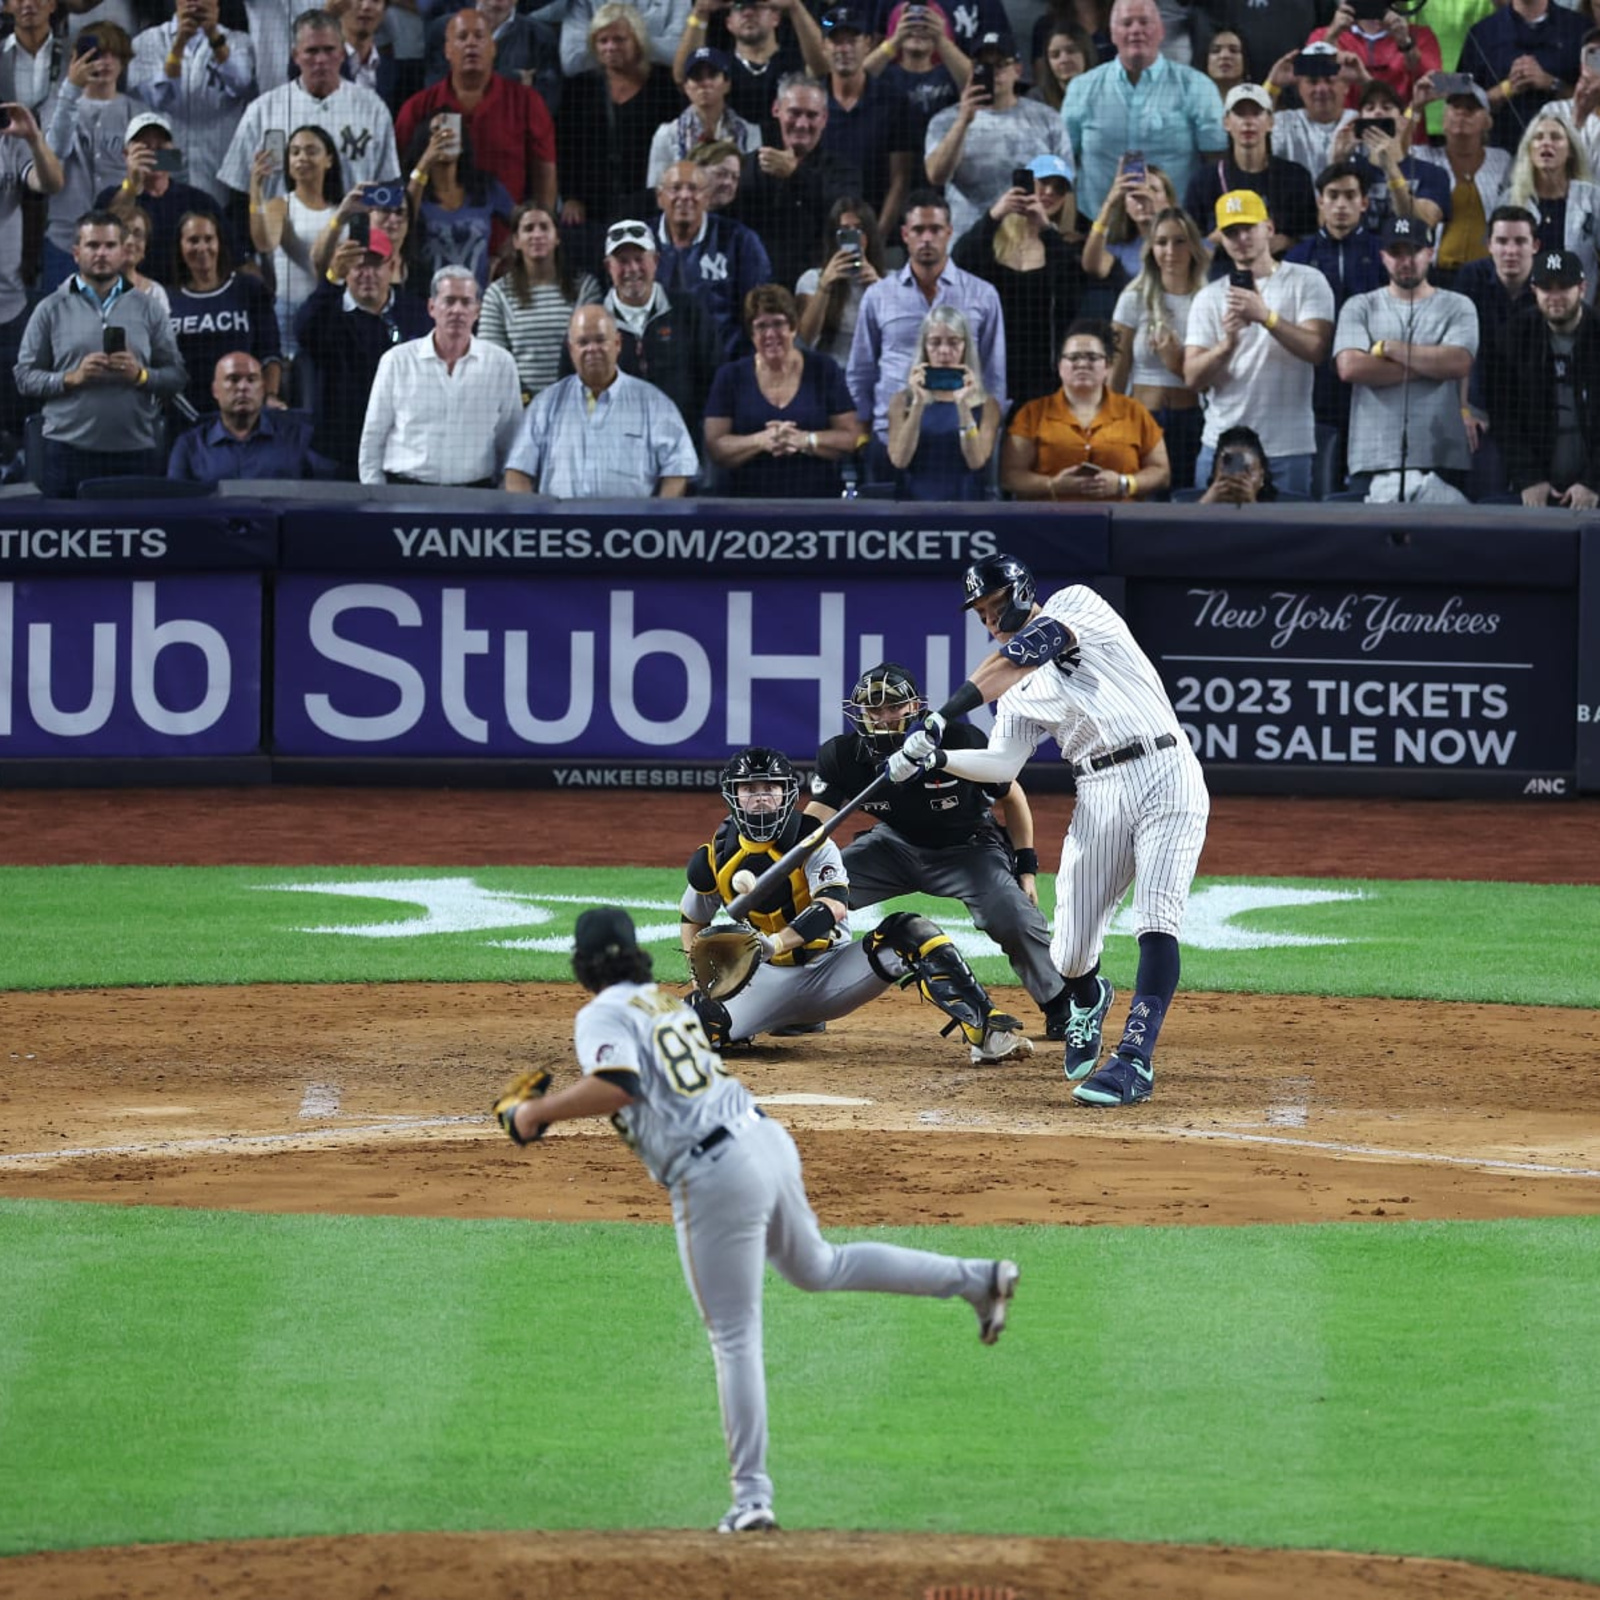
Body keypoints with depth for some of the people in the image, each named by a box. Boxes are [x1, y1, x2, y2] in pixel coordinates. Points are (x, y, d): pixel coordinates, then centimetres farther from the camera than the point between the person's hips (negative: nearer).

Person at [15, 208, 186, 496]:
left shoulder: (147, 310, 10)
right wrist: (72, 378, -13)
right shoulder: (51, 310, 7)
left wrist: (141, 375, -11)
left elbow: (176, 376, 8)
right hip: (70, 452, -1)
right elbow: (25, 378, 3)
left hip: (137, 452, 1)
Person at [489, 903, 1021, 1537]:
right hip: (767, 1139, 7)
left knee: (735, 1340, -2)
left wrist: (538, 1111, -14)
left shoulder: (603, 1016, -6)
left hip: (712, 1177, -7)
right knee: (817, 1266, 31)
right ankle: (976, 1279, 32)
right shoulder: (669, 1001, 18)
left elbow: (613, 1087, -24)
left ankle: (752, 1497, -1)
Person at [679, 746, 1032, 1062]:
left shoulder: (811, 842, -11)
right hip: (770, 979, 2)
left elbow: (834, 907, -28)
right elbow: (693, 920, 15)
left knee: (910, 933, -28)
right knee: (700, 1018, -28)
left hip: (831, 971, -2)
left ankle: (983, 1028, -33)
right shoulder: (713, 860, -3)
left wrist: (774, 943, -42)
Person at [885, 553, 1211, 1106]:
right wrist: (935, 759, -13)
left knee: (1157, 920, -18)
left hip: (1166, 774, -6)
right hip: (1100, 795, 6)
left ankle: (1134, 1061, -20)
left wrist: (945, 714, -23)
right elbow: (1001, 765, 4)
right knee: (1069, 952, 0)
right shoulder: (1018, 693, 17)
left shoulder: (1076, 604, 2)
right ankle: (1088, 999, 36)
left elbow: (1023, 653, -16)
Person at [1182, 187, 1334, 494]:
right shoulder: (1210, 297, 9)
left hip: (1289, 448, -2)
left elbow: (1316, 349, -10)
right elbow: (1193, 377, 1)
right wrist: (1227, 344, -19)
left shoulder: (1306, 282, 3)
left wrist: (1266, 316, -24)